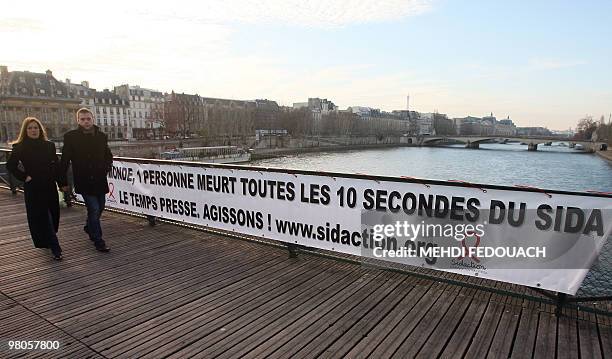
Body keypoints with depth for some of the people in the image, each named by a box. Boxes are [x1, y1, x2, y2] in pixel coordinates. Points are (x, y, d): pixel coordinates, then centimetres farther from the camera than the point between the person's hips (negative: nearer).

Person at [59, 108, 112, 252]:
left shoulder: (101, 136, 5)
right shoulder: (71, 137, -7)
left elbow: (108, 156, 18)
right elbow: (64, 161, -4)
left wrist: (106, 168, 1)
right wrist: (63, 182, -3)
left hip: (100, 180, 5)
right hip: (84, 182, -5)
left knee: (100, 207, 17)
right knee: (94, 209, -8)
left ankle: (89, 228, 45)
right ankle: (98, 241, 4)